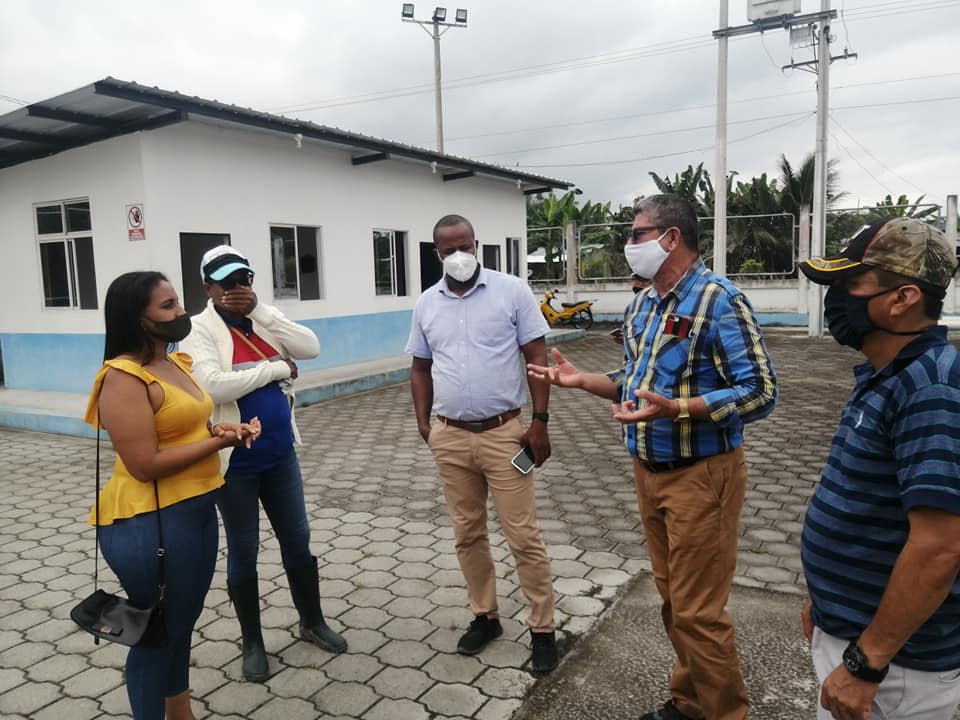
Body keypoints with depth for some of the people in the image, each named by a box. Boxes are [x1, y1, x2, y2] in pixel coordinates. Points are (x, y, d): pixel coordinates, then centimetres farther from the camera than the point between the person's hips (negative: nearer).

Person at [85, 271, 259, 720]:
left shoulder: (176, 363, 8)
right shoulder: (123, 377, -19)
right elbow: (145, 464, -24)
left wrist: (223, 429, -1)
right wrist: (220, 441, -19)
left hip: (197, 509, 9)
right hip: (151, 521, -9)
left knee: (183, 622, 23)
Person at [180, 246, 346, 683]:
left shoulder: (265, 319, 4)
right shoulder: (200, 330, -11)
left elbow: (311, 348, -10)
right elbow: (215, 386, -27)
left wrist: (260, 311, -15)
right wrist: (276, 368, -17)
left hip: (280, 455, 5)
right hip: (234, 462, -4)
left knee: (298, 540, 15)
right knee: (243, 551, 10)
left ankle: (312, 621, 34)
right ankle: (252, 643, 27)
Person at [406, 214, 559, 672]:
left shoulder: (511, 291, -5)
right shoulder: (426, 305, 6)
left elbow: (536, 356, -4)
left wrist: (540, 421, -9)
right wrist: (424, 423, 5)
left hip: (503, 432, -4)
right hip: (450, 437, 4)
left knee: (523, 536, 2)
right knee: (467, 534, 14)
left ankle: (542, 629, 19)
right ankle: (484, 616, 32)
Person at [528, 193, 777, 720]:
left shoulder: (719, 300, -17)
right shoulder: (640, 306, 9)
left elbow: (759, 393, -20)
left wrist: (676, 409, -31)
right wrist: (582, 379, 1)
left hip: (699, 476, -7)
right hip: (648, 472, 8)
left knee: (697, 611, 1)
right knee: (672, 598, 19)